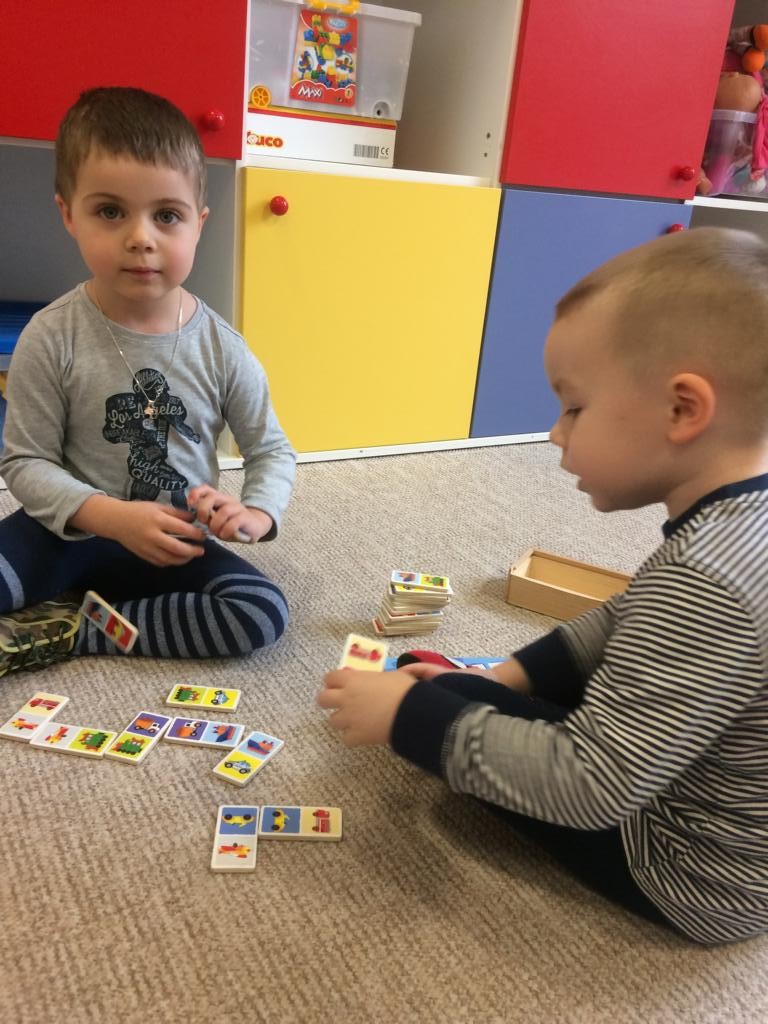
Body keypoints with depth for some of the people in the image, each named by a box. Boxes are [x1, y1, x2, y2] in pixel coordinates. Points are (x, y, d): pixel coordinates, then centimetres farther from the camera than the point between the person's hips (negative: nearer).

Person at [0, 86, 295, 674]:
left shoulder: (221, 348, -8)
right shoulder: (52, 338, -12)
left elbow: (272, 450, 1)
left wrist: (258, 513, -20)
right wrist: (110, 515, -25)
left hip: (176, 546, 2)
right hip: (73, 532, -2)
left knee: (263, 613, -22)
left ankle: (72, 631, -13)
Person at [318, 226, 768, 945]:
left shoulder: (703, 584, -37)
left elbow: (592, 786, -35)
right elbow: (630, 627, 8)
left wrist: (409, 717, -27)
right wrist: (512, 675, 1)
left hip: (698, 880, -8)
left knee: (445, 703, -7)